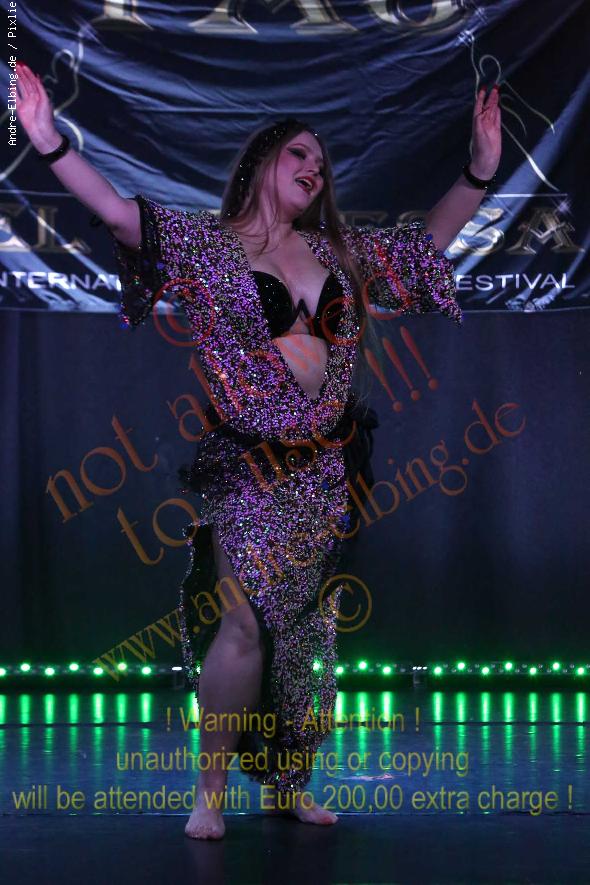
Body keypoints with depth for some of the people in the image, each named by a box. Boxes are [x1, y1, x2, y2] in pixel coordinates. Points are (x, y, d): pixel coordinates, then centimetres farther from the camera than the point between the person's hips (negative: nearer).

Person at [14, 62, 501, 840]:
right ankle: (210, 790, -3)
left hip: (326, 468, 5)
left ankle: (289, 781, 19)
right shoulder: (207, 245, 0)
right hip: (248, 467, -5)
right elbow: (122, 214, -12)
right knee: (244, 622, -16)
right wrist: (51, 143, -25)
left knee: (310, 629, 7)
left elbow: (428, 243, 18)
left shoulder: (340, 251, 13)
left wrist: (479, 172, 6)